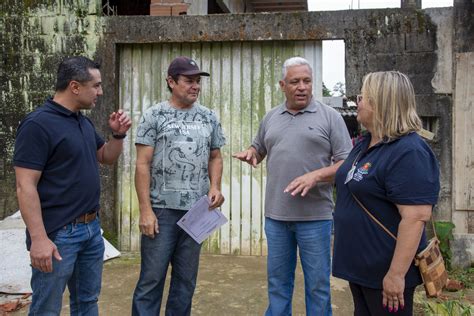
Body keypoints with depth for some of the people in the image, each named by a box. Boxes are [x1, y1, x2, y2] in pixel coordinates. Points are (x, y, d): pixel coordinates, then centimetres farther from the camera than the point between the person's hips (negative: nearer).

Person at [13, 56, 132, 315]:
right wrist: (39, 238, -22)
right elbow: (25, 186, -19)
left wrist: (118, 134, 1)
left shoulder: (84, 122, 9)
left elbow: (107, 158, 21)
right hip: (58, 234, -8)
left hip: (91, 228, 8)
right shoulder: (38, 124, -16)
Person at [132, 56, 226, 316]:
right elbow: (143, 164, -6)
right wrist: (145, 209, -12)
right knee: (152, 277, 4)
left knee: (186, 277, 13)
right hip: (162, 209, -3)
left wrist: (215, 186, -4)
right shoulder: (154, 116, -3)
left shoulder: (209, 117, 9)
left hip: (197, 210, 4)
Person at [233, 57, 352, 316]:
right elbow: (259, 150, 24)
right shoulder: (270, 118, 11)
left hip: (314, 216, -3)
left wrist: (315, 176, -19)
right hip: (275, 215, 4)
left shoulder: (330, 117, -1)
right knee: (277, 281, 16)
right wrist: (251, 153, 0)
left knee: (317, 283, 9)